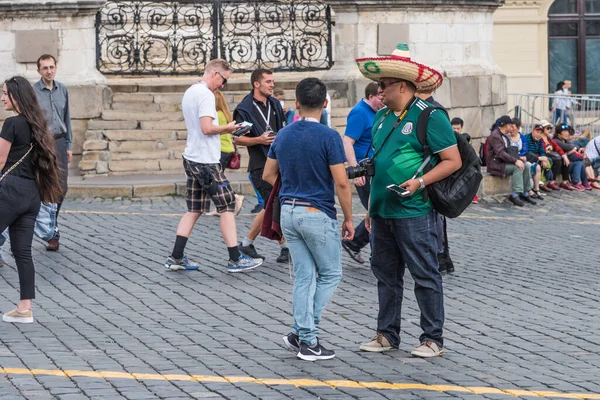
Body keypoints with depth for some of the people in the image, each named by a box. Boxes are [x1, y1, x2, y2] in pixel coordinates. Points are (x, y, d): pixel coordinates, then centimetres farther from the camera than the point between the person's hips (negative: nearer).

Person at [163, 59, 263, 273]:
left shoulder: (190, 92, 16)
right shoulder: (205, 95, -15)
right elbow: (207, 128, -24)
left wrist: (225, 129, 14)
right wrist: (227, 128, -7)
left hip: (192, 158, 10)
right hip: (206, 161, -10)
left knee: (194, 210, 12)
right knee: (227, 206, -4)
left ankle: (176, 258, 9)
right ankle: (235, 259, -3)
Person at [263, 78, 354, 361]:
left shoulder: (283, 135, 5)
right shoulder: (328, 137, -13)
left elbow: (268, 175, 14)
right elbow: (341, 183, -15)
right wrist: (348, 219, -6)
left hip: (288, 212, 6)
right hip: (318, 214, -6)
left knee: (304, 276, 11)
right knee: (330, 274, 7)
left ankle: (306, 338, 10)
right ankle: (303, 334, -1)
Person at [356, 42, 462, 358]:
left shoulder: (429, 116, -9)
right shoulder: (382, 117, 14)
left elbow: (453, 161, -10)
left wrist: (420, 181, -21)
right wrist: (371, 207, 20)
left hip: (414, 212, -8)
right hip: (383, 211, 8)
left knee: (425, 275, -1)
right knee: (386, 275, 13)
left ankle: (433, 339, 5)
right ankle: (387, 335, 22)